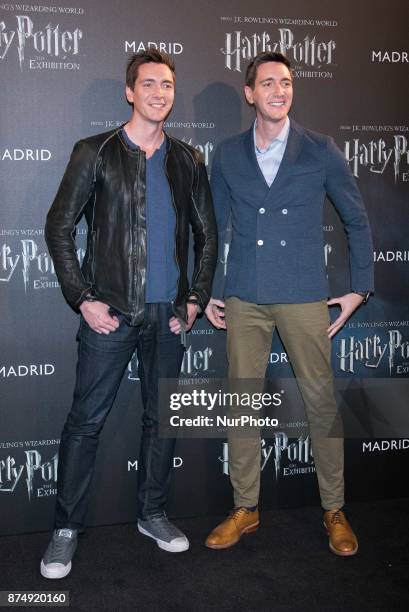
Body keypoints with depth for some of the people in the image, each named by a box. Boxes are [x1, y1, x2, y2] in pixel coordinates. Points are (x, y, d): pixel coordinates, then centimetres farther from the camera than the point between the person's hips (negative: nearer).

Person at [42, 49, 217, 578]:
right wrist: (83, 299, -9)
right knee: (86, 420, 1)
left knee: (162, 417, 12)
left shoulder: (187, 161, 9)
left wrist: (196, 298, 4)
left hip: (168, 313, 4)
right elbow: (59, 227, -2)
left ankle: (152, 514, 29)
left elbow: (207, 235, 14)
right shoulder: (96, 153, -1)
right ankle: (66, 528, 15)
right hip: (111, 312, -3)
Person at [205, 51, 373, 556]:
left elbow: (357, 220, 7)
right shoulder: (227, 155, 7)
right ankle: (245, 509, 21)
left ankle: (334, 510, 19)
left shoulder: (321, 151, 2)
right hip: (243, 299, 2)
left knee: (321, 400, 2)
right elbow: (212, 227, 14)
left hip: (303, 297, -2)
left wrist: (360, 287, 3)